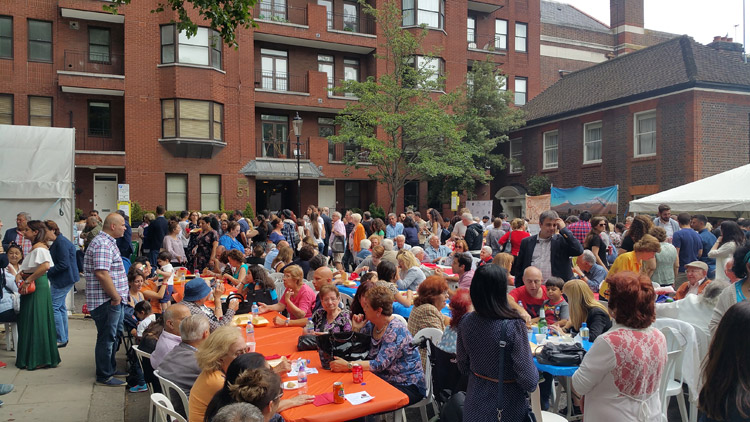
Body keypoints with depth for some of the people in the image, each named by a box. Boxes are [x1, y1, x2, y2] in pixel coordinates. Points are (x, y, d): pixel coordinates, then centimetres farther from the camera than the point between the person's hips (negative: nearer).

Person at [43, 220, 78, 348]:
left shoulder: (61, 242, -18)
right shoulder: (57, 242, 16)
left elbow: (64, 264, -23)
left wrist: (48, 272, -17)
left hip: (63, 280, -11)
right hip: (61, 280, 11)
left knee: (53, 307, -8)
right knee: (60, 307, 14)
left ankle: (61, 339, -1)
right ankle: (63, 337, 23)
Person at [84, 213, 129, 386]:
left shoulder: (108, 242, 16)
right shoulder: (102, 244, -19)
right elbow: (101, 274, -28)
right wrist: (116, 297, -20)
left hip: (114, 300, 11)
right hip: (106, 301, -11)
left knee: (114, 335, 20)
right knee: (107, 337, 0)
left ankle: (111, 368, 33)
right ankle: (104, 376, 11)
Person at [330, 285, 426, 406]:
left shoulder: (396, 330, -19)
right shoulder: (371, 325, 4)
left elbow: (380, 364, -26)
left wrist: (348, 365, -32)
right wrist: (356, 329, -3)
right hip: (384, 381, 7)